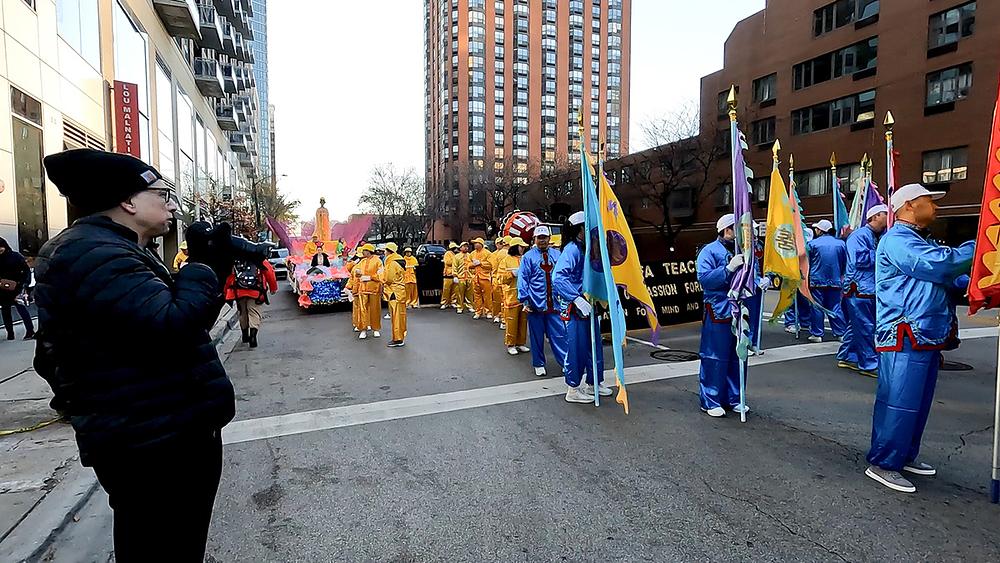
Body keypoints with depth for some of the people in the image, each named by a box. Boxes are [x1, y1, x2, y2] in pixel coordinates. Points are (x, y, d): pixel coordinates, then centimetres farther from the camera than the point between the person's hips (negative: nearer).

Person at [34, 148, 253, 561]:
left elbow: (188, 323, 17)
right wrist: (203, 266, -16)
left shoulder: (113, 251, 17)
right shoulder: (91, 253, -18)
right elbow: (171, 330, -31)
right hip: (151, 446, -10)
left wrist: (215, 271, 4)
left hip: (169, 433, 10)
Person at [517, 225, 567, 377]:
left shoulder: (557, 255, 8)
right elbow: (523, 279, -3)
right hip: (536, 303, -1)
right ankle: (538, 364, 23)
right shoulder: (528, 256, 0)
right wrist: (525, 300, -10)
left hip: (554, 303, 2)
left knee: (559, 334, 2)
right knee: (537, 336, 9)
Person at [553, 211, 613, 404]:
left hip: (589, 305, 9)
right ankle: (573, 389, 14)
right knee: (577, 347, 0)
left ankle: (594, 383, 33)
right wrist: (578, 300, -32)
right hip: (575, 308, -9)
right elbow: (558, 278, -28)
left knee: (594, 345, 17)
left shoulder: (587, 248, 12)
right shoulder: (571, 249, -15)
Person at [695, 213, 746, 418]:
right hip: (718, 311, -7)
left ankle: (733, 398, 25)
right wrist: (729, 268, -23)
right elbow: (704, 279, -17)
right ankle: (711, 401, 8)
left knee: (737, 356, 13)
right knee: (715, 358, -2)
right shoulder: (710, 251, -5)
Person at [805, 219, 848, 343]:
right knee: (835, 307, 8)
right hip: (835, 281, 3)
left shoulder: (812, 244, -6)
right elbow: (845, 263, 10)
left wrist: (807, 276, 13)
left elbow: (806, 262, -1)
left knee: (817, 307, 2)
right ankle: (841, 333, 11)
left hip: (817, 280, -3)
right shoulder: (841, 243, 4)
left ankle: (817, 334, 5)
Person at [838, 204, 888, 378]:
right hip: (859, 289, -10)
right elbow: (860, 259, -22)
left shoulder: (877, 237, 19)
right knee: (866, 328, -5)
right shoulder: (859, 235, -11)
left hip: (871, 290, 10)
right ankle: (869, 364, 2)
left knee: (857, 325, 14)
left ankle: (847, 357, 23)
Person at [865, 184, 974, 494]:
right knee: (899, 402, -7)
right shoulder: (897, 240, -11)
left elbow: (950, 280, 23)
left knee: (918, 402, 17)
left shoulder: (922, 241, 22)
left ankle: (906, 455, 29)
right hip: (905, 339, -11)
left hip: (927, 339, 11)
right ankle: (882, 463, 1)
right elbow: (941, 264, -22)